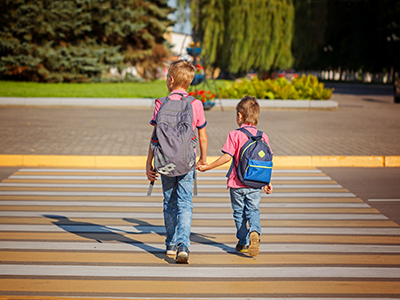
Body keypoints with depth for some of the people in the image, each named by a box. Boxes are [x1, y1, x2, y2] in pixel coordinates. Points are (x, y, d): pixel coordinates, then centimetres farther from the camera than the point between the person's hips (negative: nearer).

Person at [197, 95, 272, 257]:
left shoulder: (234, 135, -9)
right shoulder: (263, 136, 2)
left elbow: (227, 157, -16)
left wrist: (207, 167, -7)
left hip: (237, 184, -2)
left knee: (239, 213, 12)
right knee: (253, 211, 10)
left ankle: (243, 243, 19)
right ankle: (254, 232, -17)